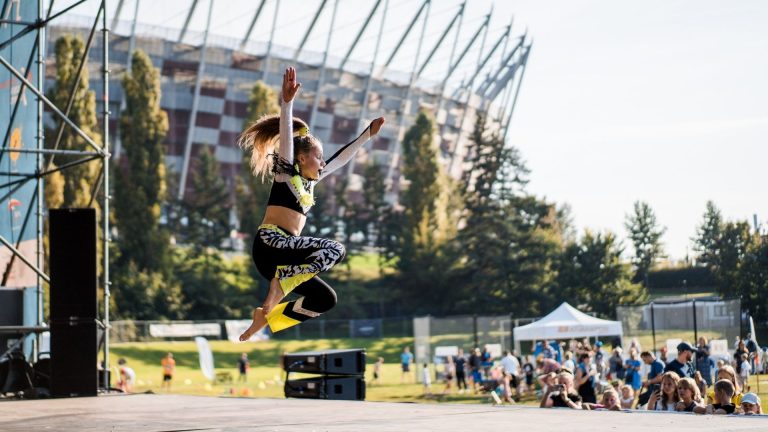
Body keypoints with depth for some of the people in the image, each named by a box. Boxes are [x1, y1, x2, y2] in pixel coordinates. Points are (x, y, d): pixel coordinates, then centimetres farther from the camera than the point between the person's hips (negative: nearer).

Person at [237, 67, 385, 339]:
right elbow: (286, 135, -11)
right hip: (271, 243, -9)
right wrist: (286, 102, -24)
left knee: (326, 299, 5)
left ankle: (265, 317, 4)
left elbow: (341, 158, 31)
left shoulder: (309, 181, 24)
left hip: (286, 255, 9)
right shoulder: (286, 172, 4)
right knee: (335, 249, -23)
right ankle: (281, 283, -23)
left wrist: (368, 134, 34)